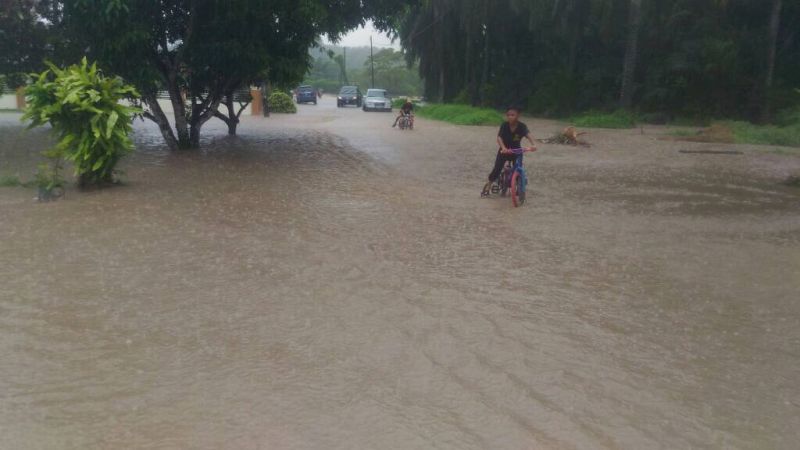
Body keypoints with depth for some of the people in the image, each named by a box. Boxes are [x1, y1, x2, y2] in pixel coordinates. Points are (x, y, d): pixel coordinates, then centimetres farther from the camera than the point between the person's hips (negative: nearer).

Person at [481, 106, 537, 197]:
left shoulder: (522, 126, -19)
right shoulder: (504, 125, -19)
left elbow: (528, 135, -36)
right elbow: (499, 137, -30)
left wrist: (533, 144, -56)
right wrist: (503, 147, -50)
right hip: (504, 150, 0)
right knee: (497, 169, -6)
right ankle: (488, 186, 13)